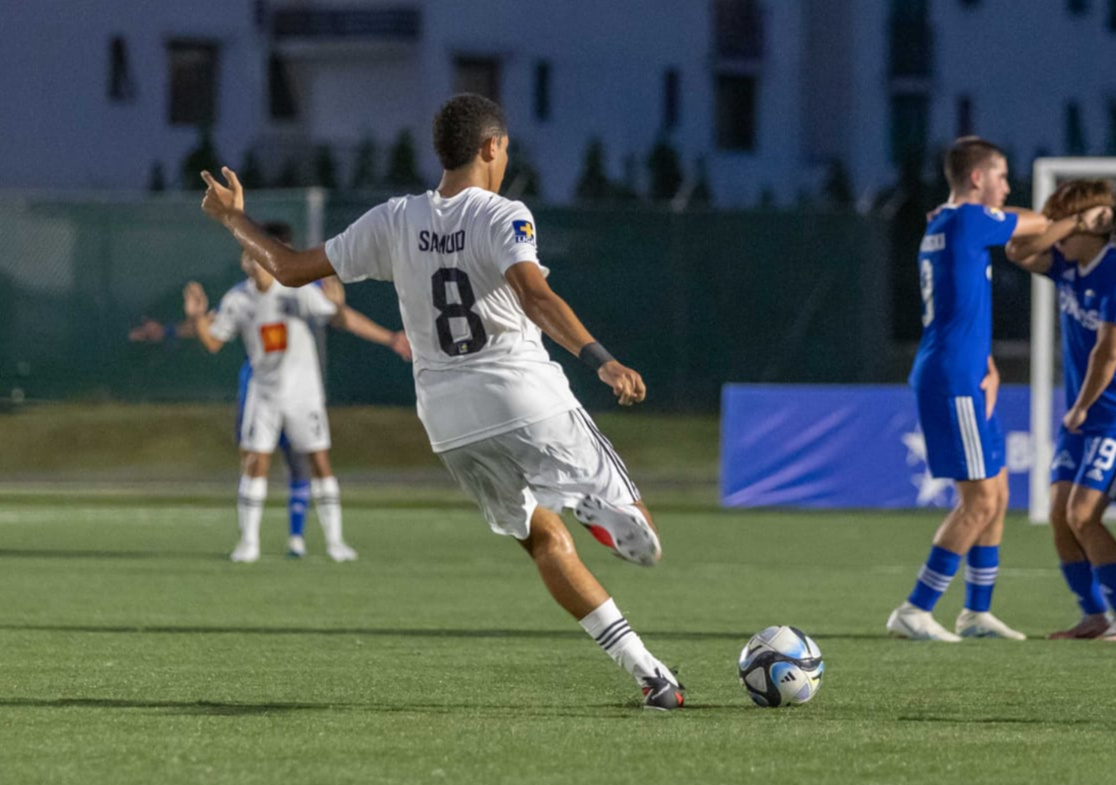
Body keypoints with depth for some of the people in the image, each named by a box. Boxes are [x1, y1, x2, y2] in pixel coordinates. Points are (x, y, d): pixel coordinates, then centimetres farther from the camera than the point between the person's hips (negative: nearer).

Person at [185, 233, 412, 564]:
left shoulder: (296, 290, -13)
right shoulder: (236, 299, -4)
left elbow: (341, 316, -15)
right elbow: (212, 341, 5)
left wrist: (389, 338, -20)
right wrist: (197, 317, -15)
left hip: (303, 390, -2)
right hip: (264, 392, 2)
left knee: (320, 461, -3)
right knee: (255, 462, -6)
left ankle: (334, 540, 7)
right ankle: (248, 542, 4)